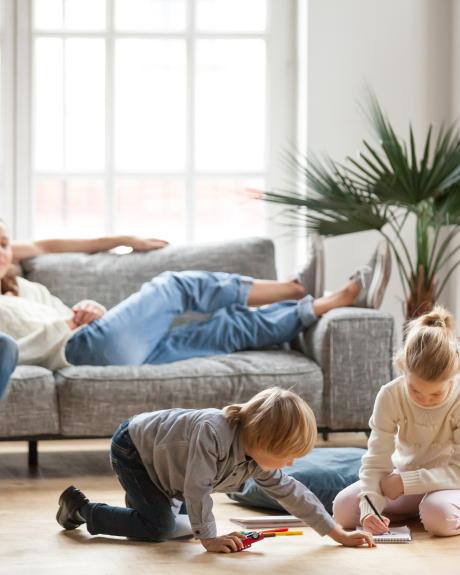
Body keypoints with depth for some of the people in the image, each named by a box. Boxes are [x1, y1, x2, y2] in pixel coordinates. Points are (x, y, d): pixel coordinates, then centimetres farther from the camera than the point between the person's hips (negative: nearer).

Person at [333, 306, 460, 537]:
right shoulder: (390, 396, -16)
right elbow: (376, 461, -17)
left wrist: (406, 482, -29)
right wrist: (370, 507, -34)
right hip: (402, 477, 4)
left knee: (440, 515, -38)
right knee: (343, 507, -17)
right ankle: (415, 509, -3)